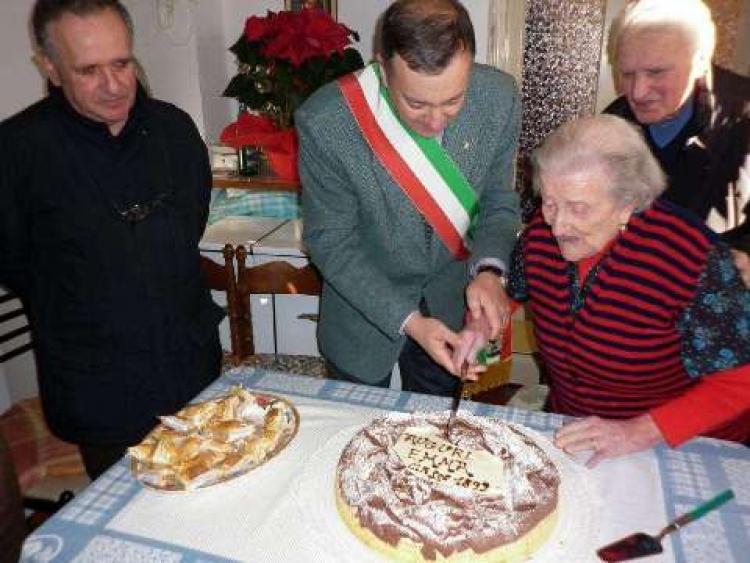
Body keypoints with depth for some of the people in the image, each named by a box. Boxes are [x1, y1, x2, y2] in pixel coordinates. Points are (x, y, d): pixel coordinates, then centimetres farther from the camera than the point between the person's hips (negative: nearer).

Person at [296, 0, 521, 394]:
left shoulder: (498, 98, -20)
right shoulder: (324, 123, -29)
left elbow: (499, 202, -6)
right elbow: (330, 241, -19)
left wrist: (488, 270, -26)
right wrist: (407, 321, -26)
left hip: (450, 303, 3)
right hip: (364, 307, -2)